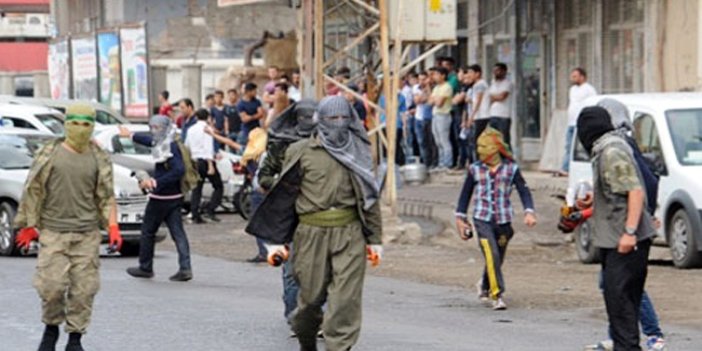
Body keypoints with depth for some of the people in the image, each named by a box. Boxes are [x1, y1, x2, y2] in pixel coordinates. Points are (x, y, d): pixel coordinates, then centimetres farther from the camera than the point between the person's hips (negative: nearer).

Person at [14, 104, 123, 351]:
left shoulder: (99, 159, 8)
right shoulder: (49, 155, 1)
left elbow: (106, 197, 10)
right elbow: (33, 191, 5)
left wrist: (113, 226, -1)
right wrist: (28, 225, 3)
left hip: (87, 235, 2)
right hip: (53, 233, -2)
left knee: (84, 289, 0)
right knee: (51, 285, -7)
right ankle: (51, 328, 18)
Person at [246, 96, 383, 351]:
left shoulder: (356, 152, 9)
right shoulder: (301, 153, 1)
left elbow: (369, 196, 11)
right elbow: (284, 196, 2)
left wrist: (374, 238, 8)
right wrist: (275, 240, -1)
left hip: (349, 234, 1)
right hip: (312, 234, -1)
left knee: (346, 298, -10)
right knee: (311, 295, 8)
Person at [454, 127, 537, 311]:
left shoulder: (511, 169, 0)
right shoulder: (475, 170, 3)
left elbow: (524, 191, -2)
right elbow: (465, 194, 11)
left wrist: (529, 212, -16)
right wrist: (460, 218, 10)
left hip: (503, 221, 1)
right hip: (482, 220, -1)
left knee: (497, 259, 11)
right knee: (492, 256, -18)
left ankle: (485, 286, 40)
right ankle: (497, 295, -13)